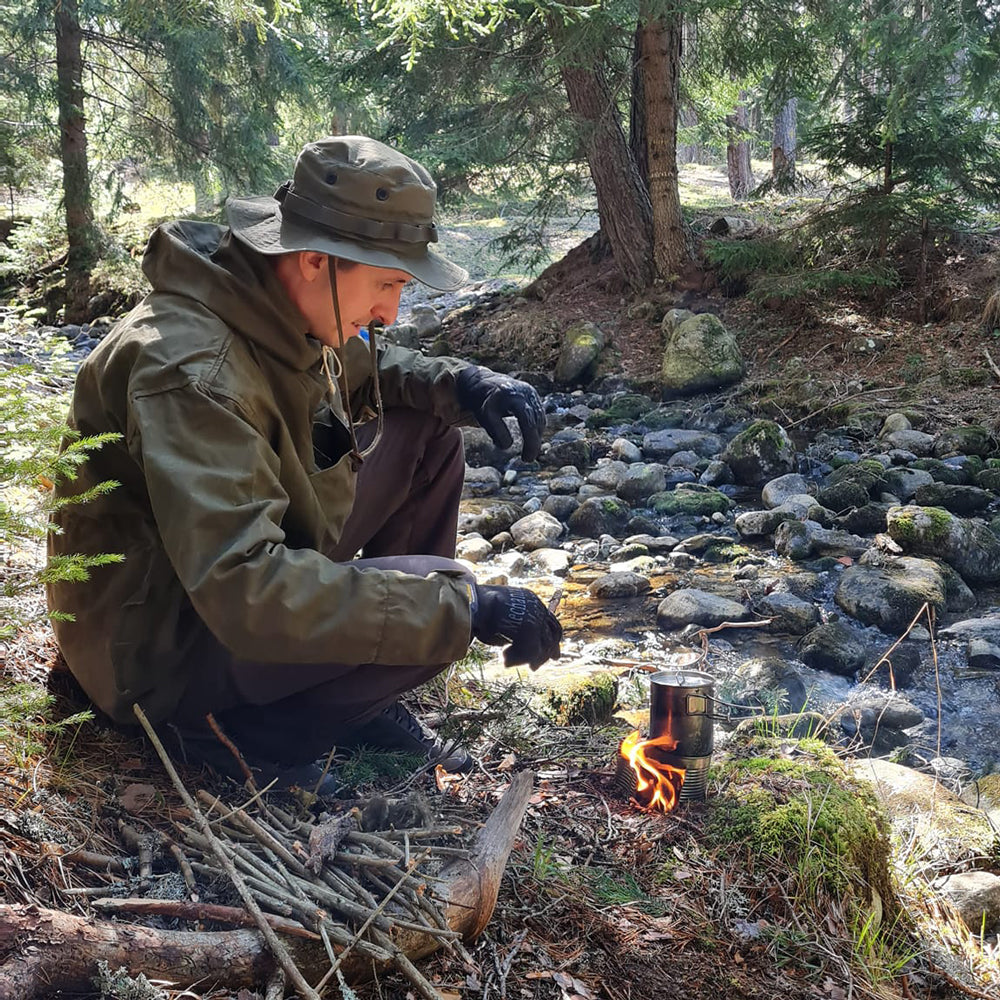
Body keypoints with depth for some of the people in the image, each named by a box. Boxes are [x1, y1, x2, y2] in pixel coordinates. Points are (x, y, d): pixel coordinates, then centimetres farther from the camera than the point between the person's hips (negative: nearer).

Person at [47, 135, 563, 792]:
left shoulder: (276, 309, -5)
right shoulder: (191, 369, -32)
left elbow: (367, 368, 17)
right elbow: (241, 589, -40)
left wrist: (463, 383, -6)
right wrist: (468, 609, -36)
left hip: (243, 566, 9)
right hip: (156, 640, -9)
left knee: (427, 434, 2)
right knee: (441, 596, -26)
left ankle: (366, 698, 7)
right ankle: (241, 729, -6)